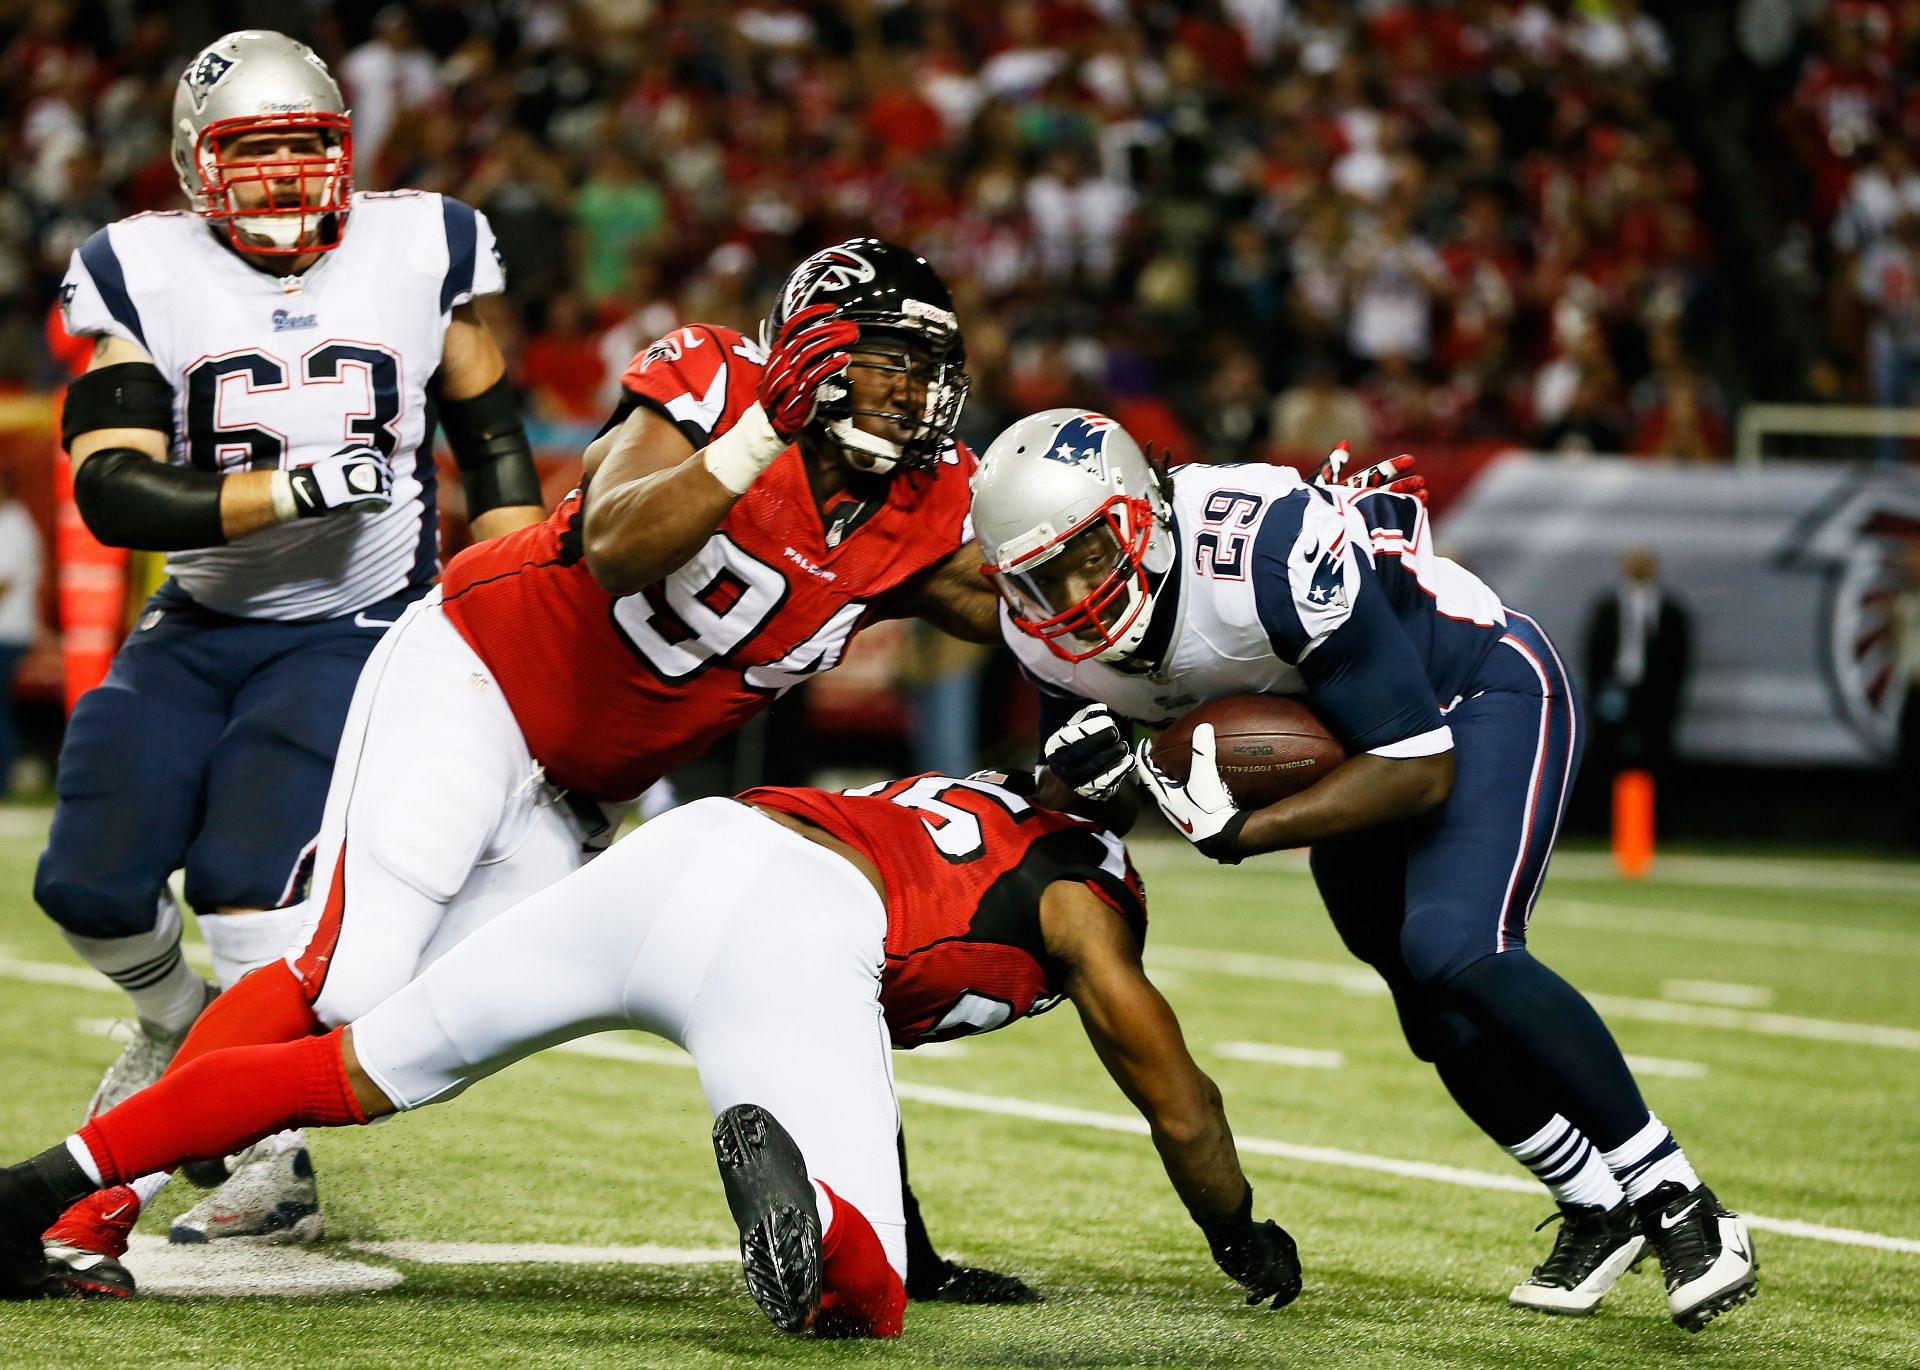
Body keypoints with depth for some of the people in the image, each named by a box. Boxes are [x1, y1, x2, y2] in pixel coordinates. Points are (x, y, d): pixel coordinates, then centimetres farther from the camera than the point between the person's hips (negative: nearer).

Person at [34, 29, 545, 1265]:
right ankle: (180, 1022, 31)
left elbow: (492, 439, 8)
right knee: (92, 884, -3)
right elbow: (113, 488, -18)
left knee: (251, 872, -21)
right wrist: (293, 490, -28)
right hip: (198, 630, 3)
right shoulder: (142, 275, -7)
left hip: (359, 632, -2)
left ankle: (280, 1159, -13)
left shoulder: (419, 250, -4)